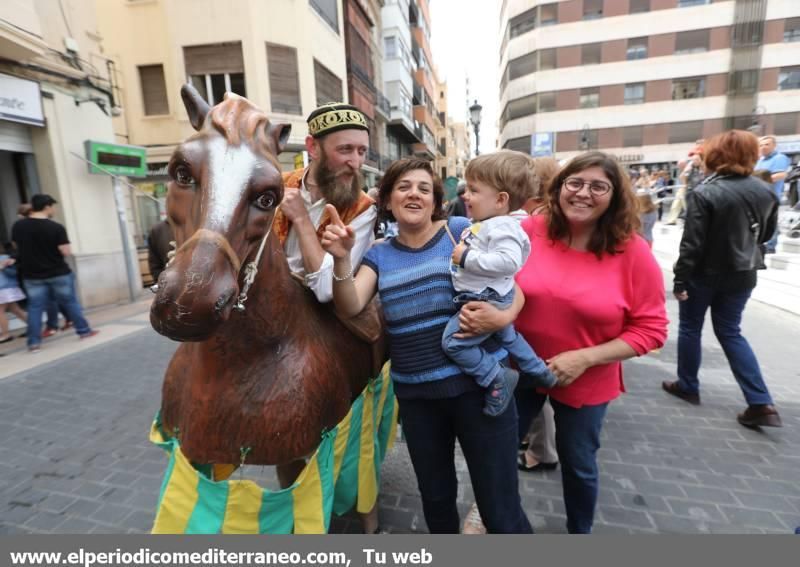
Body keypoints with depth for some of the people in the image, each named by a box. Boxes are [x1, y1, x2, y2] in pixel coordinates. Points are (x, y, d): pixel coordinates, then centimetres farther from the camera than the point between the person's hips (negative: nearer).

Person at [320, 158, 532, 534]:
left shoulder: (461, 231, -5)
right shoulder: (379, 255, 6)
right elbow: (350, 307, -6)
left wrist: (503, 316, -26)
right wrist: (342, 259, -23)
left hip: (478, 382, -3)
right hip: (414, 392, 4)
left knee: (500, 508, 8)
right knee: (435, 496, 23)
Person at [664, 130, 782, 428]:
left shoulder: (705, 193, -18)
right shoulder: (766, 192, 1)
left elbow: (692, 243, -20)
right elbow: (766, 233, 14)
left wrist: (680, 279, -15)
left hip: (705, 273, -5)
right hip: (742, 274, 6)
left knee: (690, 328, 13)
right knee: (730, 332, 15)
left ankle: (688, 386, 25)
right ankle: (761, 403, 10)